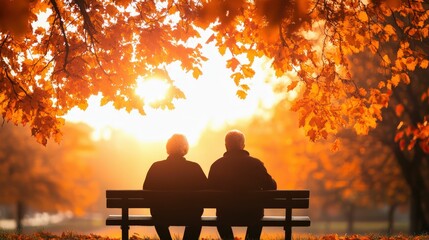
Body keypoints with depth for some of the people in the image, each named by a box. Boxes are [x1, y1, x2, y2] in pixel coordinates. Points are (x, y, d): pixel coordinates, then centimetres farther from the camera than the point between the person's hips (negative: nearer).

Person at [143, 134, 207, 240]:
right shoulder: (194, 167, -11)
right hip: (189, 214, 0)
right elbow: (206, 189, -4)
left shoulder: (156, 167, -10)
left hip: (162, 214, 0)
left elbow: (146, 190, -2)